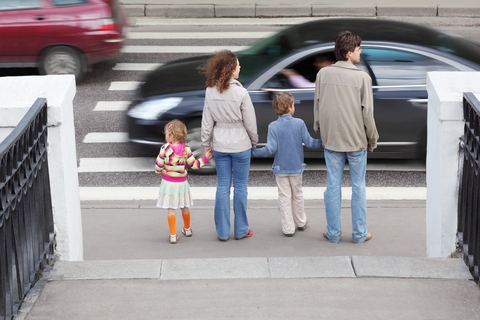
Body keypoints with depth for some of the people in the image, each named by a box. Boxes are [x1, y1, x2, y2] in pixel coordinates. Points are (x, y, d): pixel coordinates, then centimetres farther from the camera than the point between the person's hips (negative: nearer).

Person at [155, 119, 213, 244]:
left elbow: (158, 165, -12)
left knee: (171, 209, 2)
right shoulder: (186, 149, -9)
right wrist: (205, 158, 3)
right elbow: (194, 164, -9)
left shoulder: (165, 148, -16)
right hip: (182, 183, 3)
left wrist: (158, 171, 10)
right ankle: (187, 229, 38)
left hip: (168, 183, -3)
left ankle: (173, 235, 1)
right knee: (184, 207, 19)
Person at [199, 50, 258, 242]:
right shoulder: (241, 92, -17)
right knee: (240, 187, 9)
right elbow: (250, 122, -10)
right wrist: (254, 141, 7)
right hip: (240, 145, -3)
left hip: (219, 146, 3)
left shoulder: (210, 92, -7)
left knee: (222, 187, 10)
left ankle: (222, 231, 15)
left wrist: (206, 144, 9)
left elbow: (207, 122, -2)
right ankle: (241, 230, 18)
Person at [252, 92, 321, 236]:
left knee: (284, 198, 6)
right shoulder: (299, 123, -10)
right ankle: (301, 222, 33)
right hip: (296, 167, 1)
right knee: (297, 195, 19)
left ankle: (288, 228, 8)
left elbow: (271, 149, -16)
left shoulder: (273, 127, -12)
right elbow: (309, 143, -8)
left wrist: (254, 151, -4)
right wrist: (323, 142, 9)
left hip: (281, 168, -1)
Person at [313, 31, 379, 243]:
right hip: (356, 140, -2)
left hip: (331, 139, 2)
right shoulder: (362, 77, -13)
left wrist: (319, 131, 17)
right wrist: (372, 139, 4)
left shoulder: (323, 74, -5)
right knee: (358, 186, 9)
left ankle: (333, 232, 17)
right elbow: (367, 113, -10)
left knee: (333, 186, 9)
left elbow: (317, 106, 3)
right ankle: (360, 233, 16)